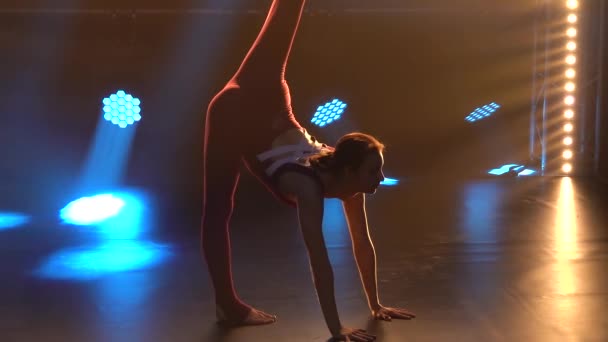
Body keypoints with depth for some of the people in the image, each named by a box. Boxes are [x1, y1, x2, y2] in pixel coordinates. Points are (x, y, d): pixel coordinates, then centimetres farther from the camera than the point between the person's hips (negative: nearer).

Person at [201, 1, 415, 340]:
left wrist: (376, 304, 0)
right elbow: (319, 260, -31)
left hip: (267, 101, 6)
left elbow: (363, 243, -4)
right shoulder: (310, 186, -30)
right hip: (236, 110, -6)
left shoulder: (350, 183, -11)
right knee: (217, 213, 0)